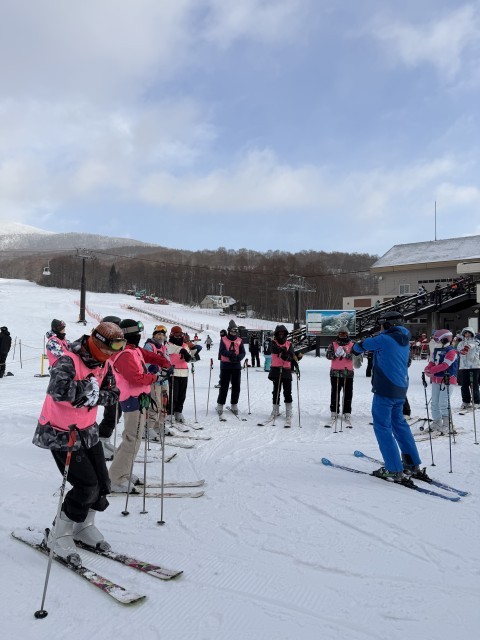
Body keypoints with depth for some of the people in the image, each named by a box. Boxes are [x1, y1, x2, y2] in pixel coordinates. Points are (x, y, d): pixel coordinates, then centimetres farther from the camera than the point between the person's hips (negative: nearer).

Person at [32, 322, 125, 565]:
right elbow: (58, 390, -41)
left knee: (102, 484, 7)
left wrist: (95, 396, -21)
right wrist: (89, 387, -30)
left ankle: (84, 525, 33)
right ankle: (59, 535, 11)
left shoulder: (103, 364, -1)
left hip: (88, 430, 7)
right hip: (60, 433, -7)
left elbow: (113, 393, -1)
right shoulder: (68, 362, -26)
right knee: (87, 486, -11)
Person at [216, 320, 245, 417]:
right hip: (225, 365, -3)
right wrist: (230, 354, -27)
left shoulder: (239, 340, 8)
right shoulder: (224, 339, 1)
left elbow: (243, 352, 1)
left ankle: (234, 405, 20)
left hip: (236, 366, 3)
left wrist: (238, 357, -20)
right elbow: (222, 351, -12)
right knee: (224, 386, 0)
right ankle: (220, 405, 10)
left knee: (236, 386, 6)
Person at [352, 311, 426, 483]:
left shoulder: (384, 339, -13)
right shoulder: (404, 340, 11)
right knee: (399, 423, 20)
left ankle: (395, 471, -3)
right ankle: (413, 465, 24)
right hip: (401, 389, 8)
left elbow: (363, 345, 2)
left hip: (385, 390, -8)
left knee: (382, 426, -2)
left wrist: (355, 349, 22)